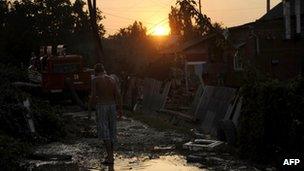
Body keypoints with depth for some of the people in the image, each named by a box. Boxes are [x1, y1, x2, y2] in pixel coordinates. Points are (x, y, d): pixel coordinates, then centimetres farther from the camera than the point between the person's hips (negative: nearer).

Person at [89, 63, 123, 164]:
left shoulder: (95, 80, -6)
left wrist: (90, 104, 8)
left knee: (104, 132, -4)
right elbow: (118, 95, 2)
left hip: (101, 107, -5)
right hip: (112, 106, 5)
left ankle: (110, 157, -10)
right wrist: (120, 109, 6)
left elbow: (93, 95, -12)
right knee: (111, 130, 15)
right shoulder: (112, 80, 8)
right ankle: (110, 155, 25)